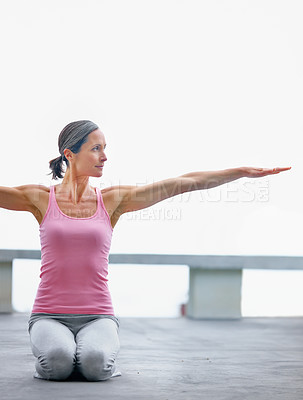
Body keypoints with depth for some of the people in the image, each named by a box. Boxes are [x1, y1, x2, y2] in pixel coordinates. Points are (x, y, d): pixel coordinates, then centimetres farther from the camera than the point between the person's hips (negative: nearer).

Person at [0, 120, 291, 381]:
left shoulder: (112, 200, 6)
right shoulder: (40, 198, 3)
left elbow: (185, 183, 2)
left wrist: (243, 172, -1)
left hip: (97, 317, 1)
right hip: (49, 316, -1)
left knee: (95, 363, -31)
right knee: (58, 361, -33)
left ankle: (95, 349, 6)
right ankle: (48, 351, 4)